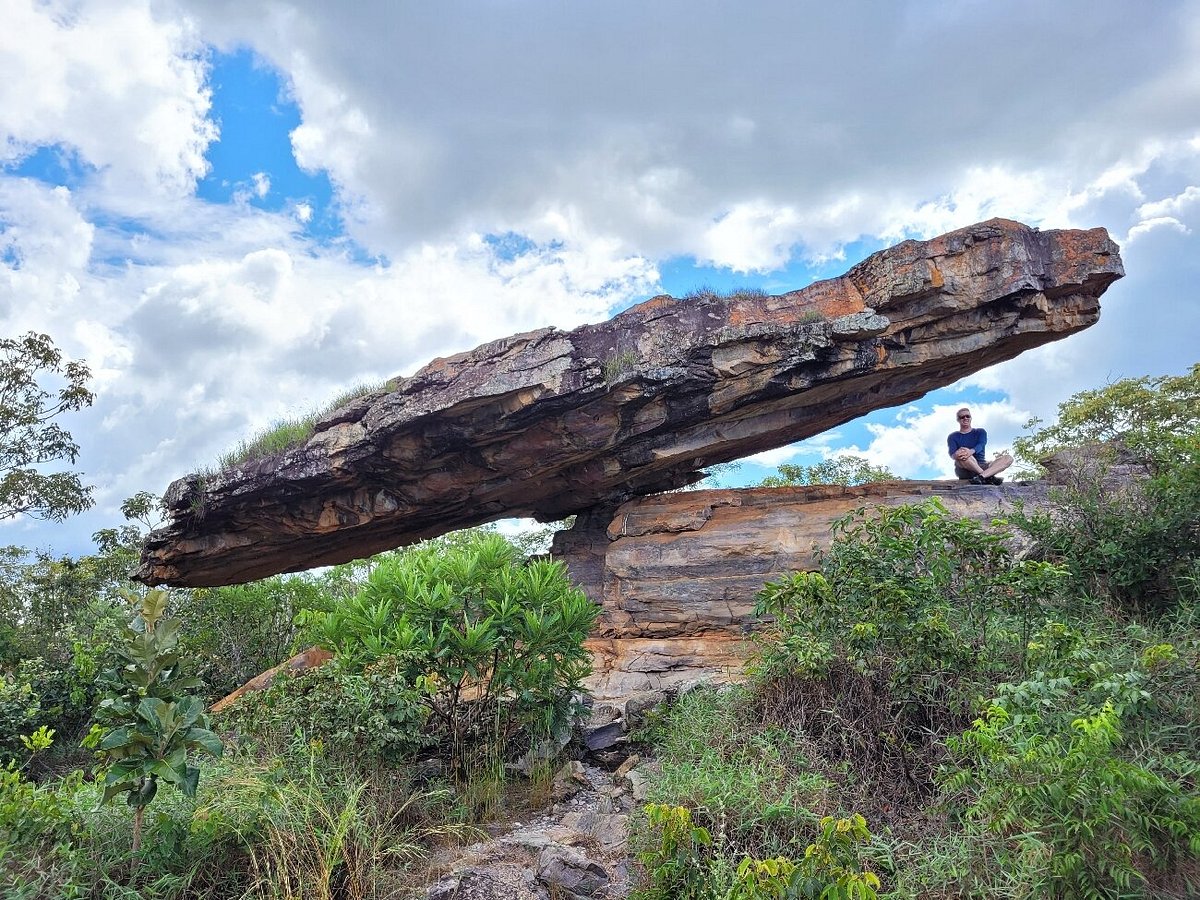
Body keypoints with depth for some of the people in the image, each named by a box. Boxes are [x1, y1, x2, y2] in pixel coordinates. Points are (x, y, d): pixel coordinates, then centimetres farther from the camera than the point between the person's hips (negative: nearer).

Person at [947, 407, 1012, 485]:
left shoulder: (980, 432, 16)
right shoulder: (953, 437, 11)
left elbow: (981, 445, -7)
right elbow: (952, 453, -8)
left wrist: (971, 451, -33)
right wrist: (956, 454, -36)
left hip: (982, 466, 3)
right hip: (964, 470, -3)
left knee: (1008, 458, -19)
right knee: (961, 453, -35)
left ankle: (981, 476, -41)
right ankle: (989, 476, -35)